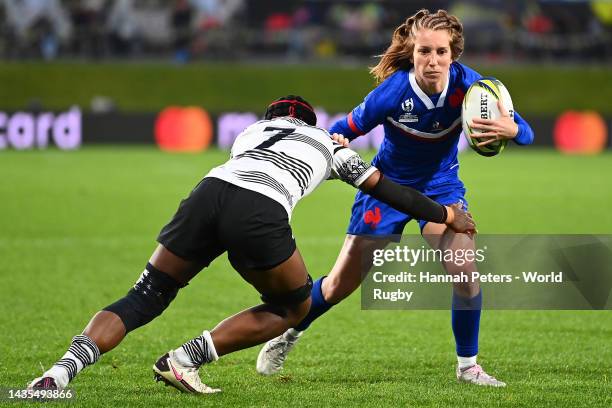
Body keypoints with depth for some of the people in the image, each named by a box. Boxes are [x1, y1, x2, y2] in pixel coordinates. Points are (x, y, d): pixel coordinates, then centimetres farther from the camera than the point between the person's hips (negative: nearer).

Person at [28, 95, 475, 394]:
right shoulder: (331, 146, 32)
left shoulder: (250, 131, 38)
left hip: (208, 193, 3)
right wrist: (446, 216, 48)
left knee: (144, 298, 13)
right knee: (295, 306, 23)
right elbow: (387, 190, 35)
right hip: (260, 217, -3)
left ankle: (59, 372, -10)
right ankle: (184, 360, 8)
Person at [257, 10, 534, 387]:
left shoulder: (467, 84, -25)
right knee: (340, 286, 6)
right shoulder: (393, 92, -29)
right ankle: (290, 332, 36)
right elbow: (348, 127, -15)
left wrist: (510, 129, -48)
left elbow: (524, 132, -25)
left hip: (440, 185, 1)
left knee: (465, 270, -21)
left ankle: (468, 365, -1)